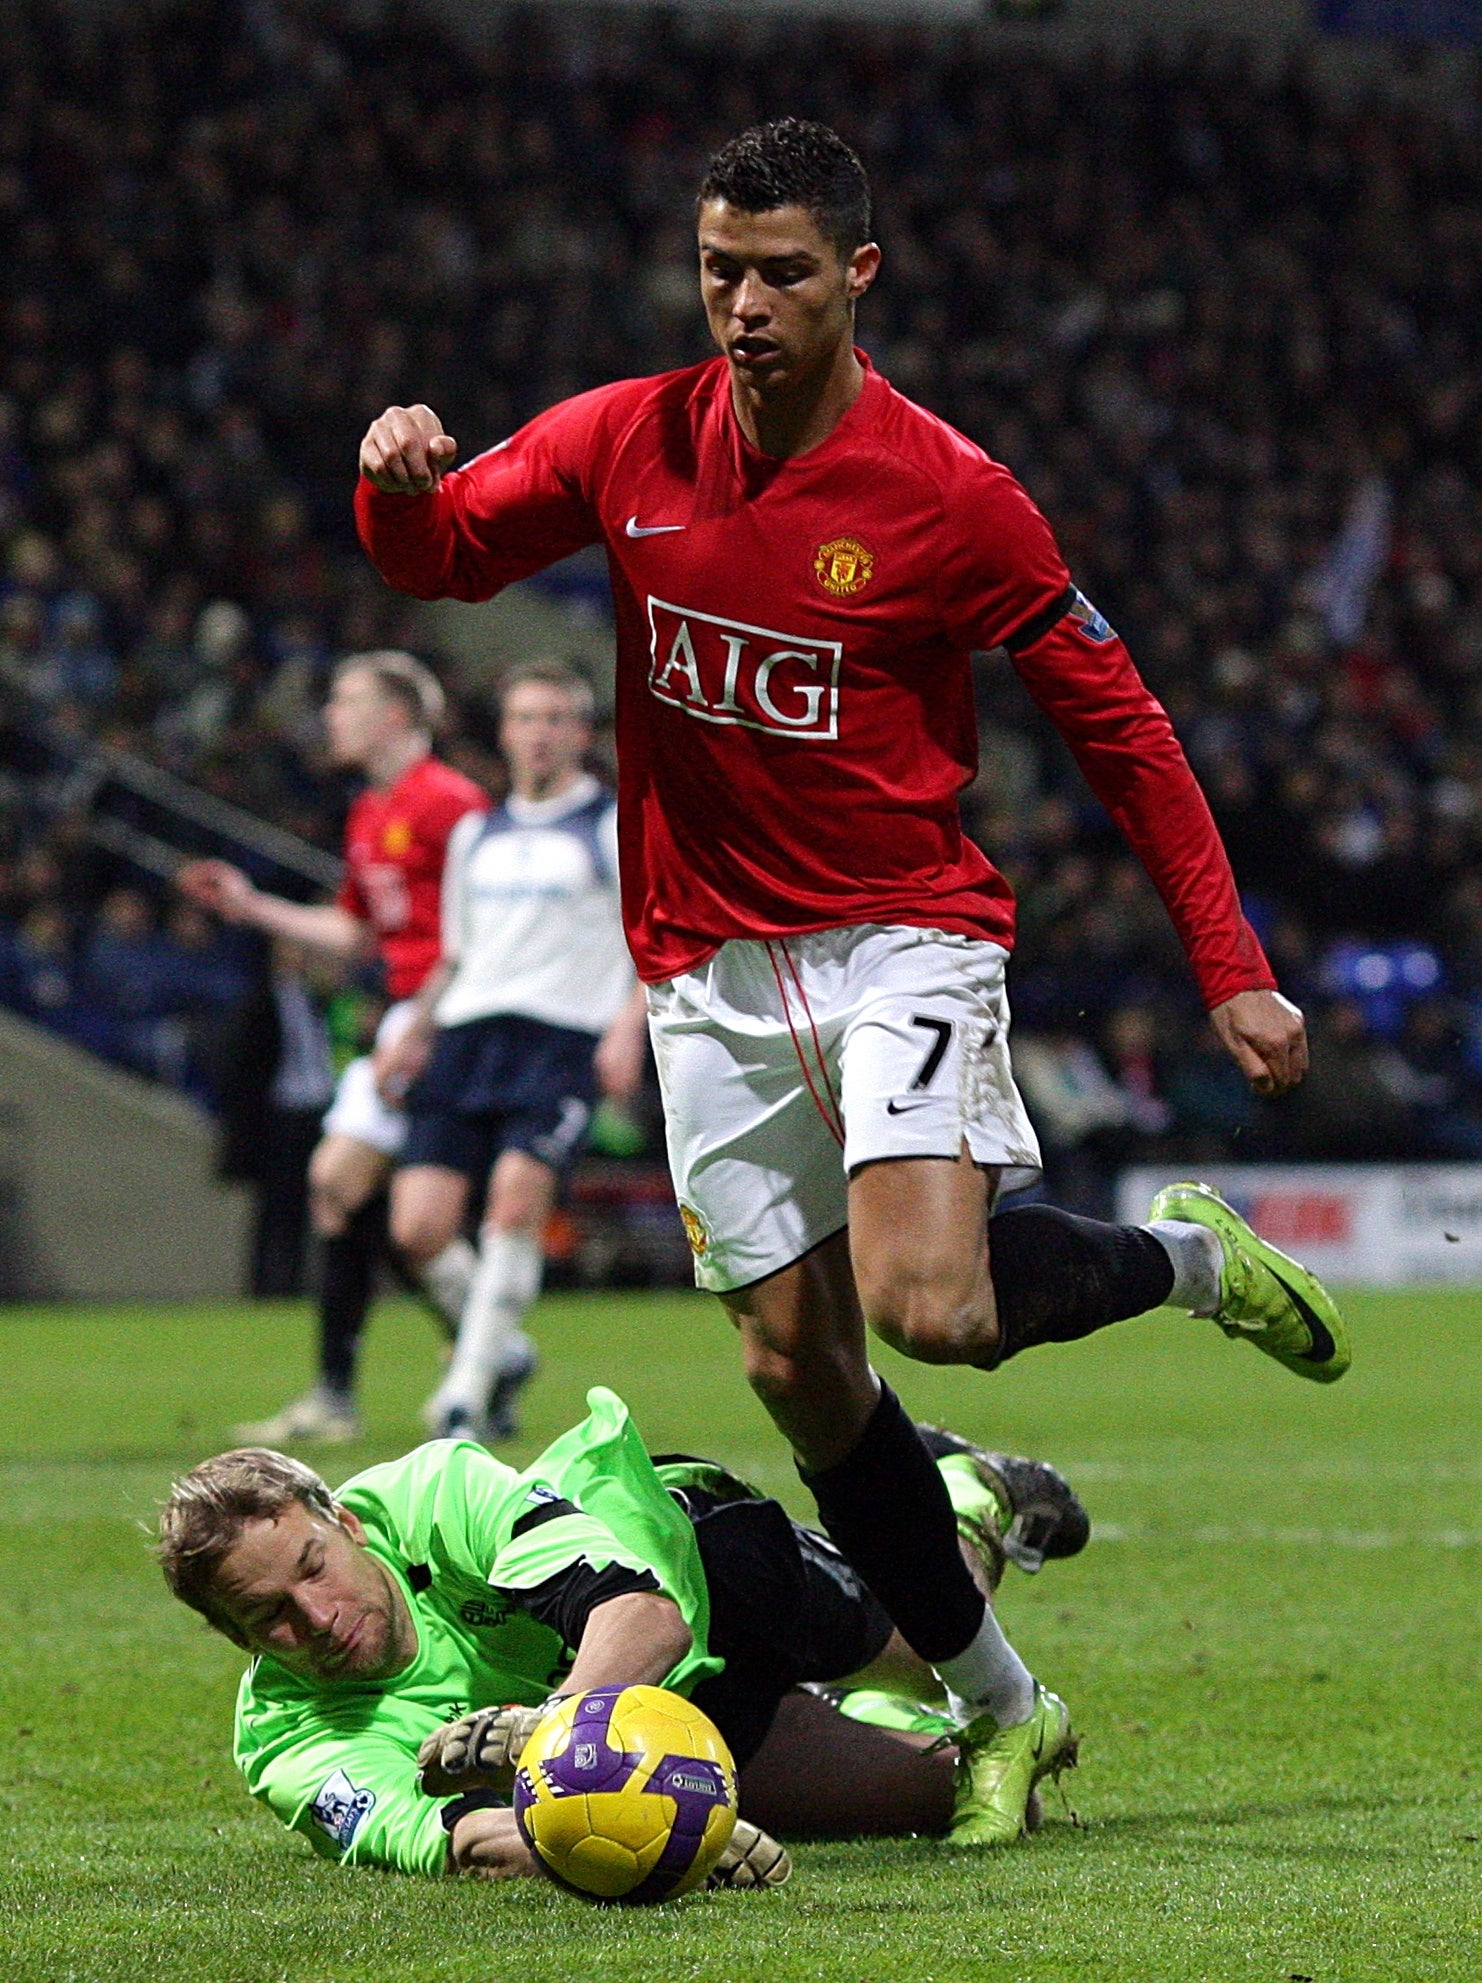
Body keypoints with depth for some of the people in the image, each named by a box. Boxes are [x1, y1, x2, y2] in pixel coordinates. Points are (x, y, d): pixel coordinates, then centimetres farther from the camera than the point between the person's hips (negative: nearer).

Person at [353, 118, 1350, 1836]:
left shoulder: (950, 496, -11)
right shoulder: (626, 444, 0)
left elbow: (1116, 724, -3)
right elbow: (439, 557, 12)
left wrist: (1228, 969, -7)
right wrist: (400, 482, -13)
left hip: (904, 941, -4)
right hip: (712, 969, 4)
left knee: (927, 1307, -24)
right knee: (796, 1364, 2)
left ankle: (1189, 1257, 7)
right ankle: (1000, 1706, 18)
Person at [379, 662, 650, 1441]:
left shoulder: (616, 828, 6)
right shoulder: (476, 835, 22)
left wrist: (628, 1027, -13)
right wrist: (413, 1034, 16)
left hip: (563, 1038, -5)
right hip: (468, 1033, 5)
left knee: (516, 1202, -23)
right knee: (418, 1228, -8)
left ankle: (467, 1388, -14)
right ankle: (501, 1349, 17)